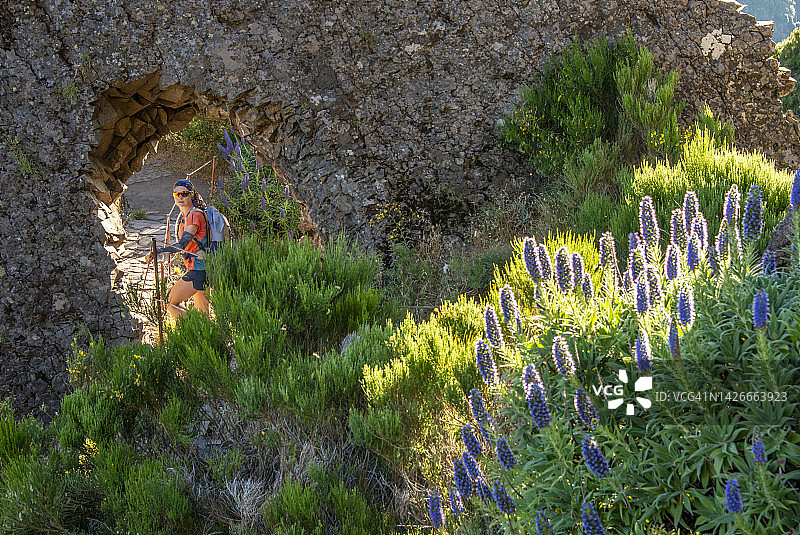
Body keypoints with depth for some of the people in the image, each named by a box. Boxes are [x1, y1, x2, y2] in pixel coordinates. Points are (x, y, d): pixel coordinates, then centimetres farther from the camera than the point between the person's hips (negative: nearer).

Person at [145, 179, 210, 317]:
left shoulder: (195, 215, -15)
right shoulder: (183, 217, 15)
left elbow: (182, 245, -24)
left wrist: (157, 251, -25)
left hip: (198, 269, -10)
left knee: (171, 303, -6)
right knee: (202, 316, 11)